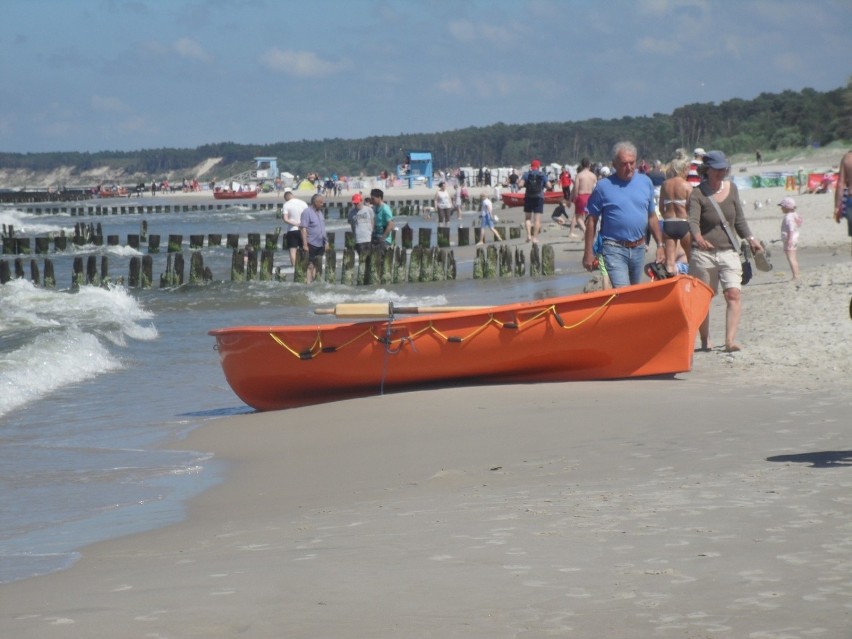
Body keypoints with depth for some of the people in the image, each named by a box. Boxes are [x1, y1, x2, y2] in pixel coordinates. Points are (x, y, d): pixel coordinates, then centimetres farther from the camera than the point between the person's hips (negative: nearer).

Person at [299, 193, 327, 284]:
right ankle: (308, 283, -3)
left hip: (320, 244, 8)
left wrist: (326, 242, 17)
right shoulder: (307, 212, -11)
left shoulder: (320, 212, 14)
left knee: (318, 265, 11)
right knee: (310, 265, -4)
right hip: (311, 244, -8)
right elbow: (303, 228, -15)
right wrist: (305, 244, -20)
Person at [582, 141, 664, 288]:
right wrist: (588, 252, -3)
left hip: (639, 248, 5)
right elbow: (591, 220, -1)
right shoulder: (603, 186, -5)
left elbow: (652, 217, 14)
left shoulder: (645, 182, 7)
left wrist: (660, 245, 11)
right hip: (614, 249, -5)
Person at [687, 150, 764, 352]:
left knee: (733, 294, -12)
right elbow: (692, 220, -21)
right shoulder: (698, 194, -7)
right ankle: (705, 340, 17)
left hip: (729, 251, 3)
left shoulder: (731, 188, 9)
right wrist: (698, 237, -41)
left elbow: (739, 219, 17)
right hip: (703, 253, -3)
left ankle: (730, 340, -17)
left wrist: (750, 238, 4)